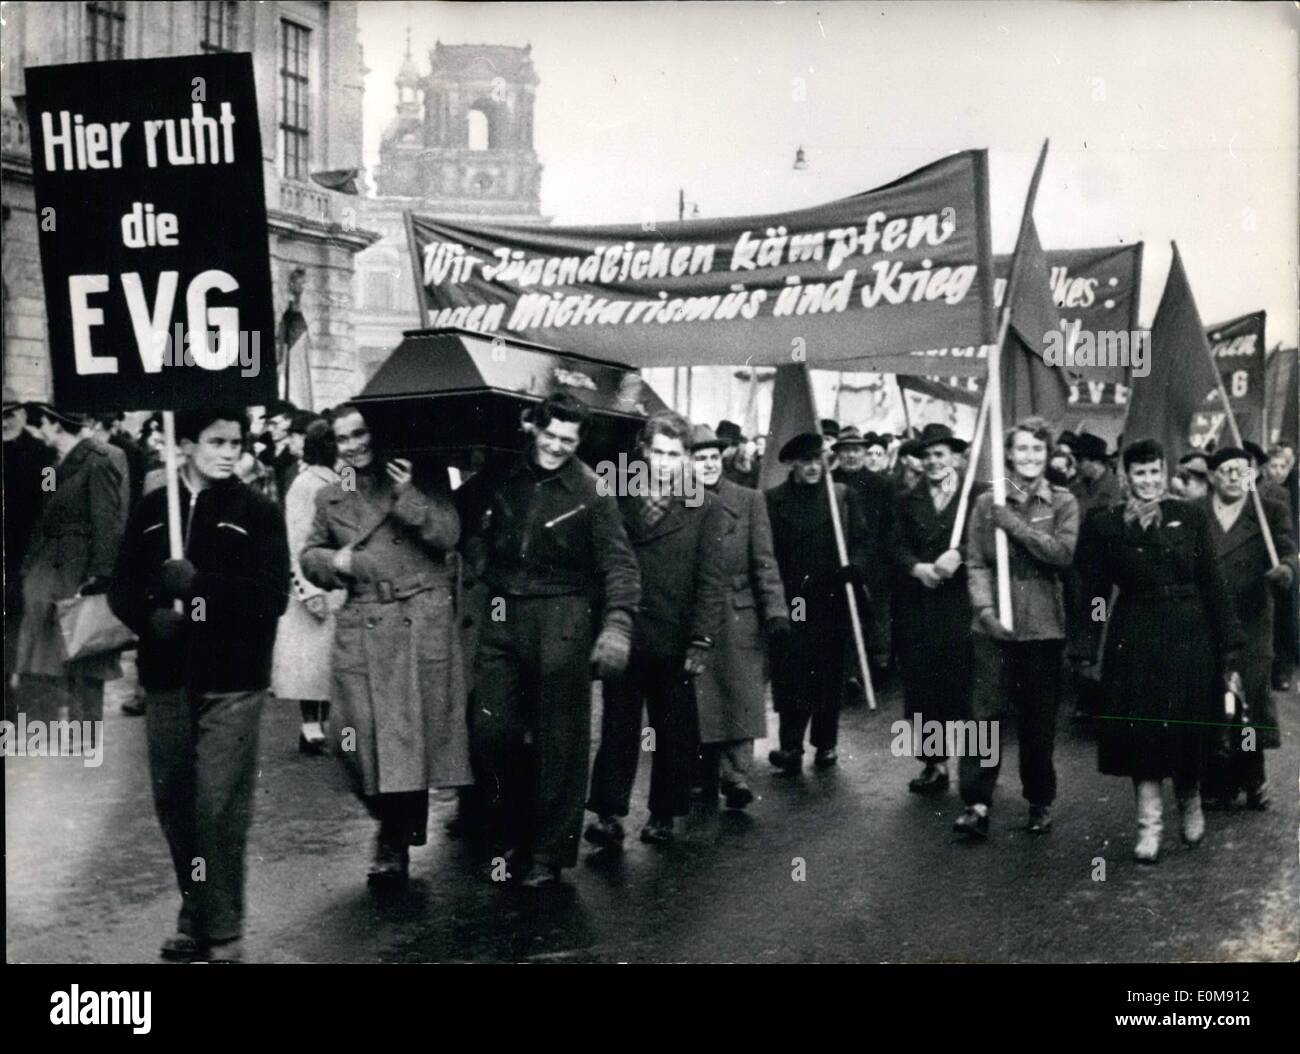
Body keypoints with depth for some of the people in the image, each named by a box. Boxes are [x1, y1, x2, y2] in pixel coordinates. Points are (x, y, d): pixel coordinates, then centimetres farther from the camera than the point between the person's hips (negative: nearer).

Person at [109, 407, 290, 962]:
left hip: (231, 680, -4)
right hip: (166, 679, 4)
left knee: (219, 806, -7)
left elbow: (272, 595, -9)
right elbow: (122, 588, 9)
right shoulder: (151, 510, 9)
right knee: (172, 800, 10)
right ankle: (195, 913, 27)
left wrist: (198, 584, -18)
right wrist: (151, 616, -11)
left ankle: (223, 931, 4)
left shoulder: (258, 513, 0)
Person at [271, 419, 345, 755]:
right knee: (313, 655, -2)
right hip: (316, 586, -6)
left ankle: (320, 725, 15)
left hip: (342, 588, 6)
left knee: (333, 659, 8)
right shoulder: (306, 484, -8)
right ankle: (311, 728, 4)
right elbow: (297, 542, -11)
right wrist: (308, 589, -16)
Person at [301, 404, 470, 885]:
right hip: (359, 629, 3)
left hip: (421, 623, -3)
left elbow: (449, 535, -4)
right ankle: (398, 825, 21)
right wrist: (333, 561, -2)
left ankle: (395, 843, 11)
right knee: (358, 735, -1)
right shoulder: (330, 498, 15)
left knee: (411, 733, -2)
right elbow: (309, 555, 20)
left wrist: (408, 496, -15)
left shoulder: (418, 480, 5)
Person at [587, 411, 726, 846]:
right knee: (618, 728, 4)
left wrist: (701, 641, -9)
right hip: (621, 636, 1)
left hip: (673, 642, -1)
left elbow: (710, 579, -3)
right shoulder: (616, 498, 5)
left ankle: (663, 814, 20)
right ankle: (609, 814, 9)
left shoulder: (704, 508, 0)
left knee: (674, 731, 8)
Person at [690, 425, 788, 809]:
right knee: (701, 703, 5)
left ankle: (735, 777, -1)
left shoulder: (749, 501, 3)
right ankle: (705, 778, 16)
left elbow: (764, 560, 1)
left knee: (740, 698, -3)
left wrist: (775, 610, -7)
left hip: (740, 617, 0)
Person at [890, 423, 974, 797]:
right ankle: (933, 762, 9)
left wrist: (959, 554, -22)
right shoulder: (908, 500, 13)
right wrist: (918, 567, -13)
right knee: (920, 679, 1)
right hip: (917, 607, 3)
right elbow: (898, 548, 6)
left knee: (962, 680, -3)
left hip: (960, 603, -3)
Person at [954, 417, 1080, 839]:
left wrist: (1015, 524, -15)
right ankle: (977, 802, -3)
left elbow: (1063, 552, -11)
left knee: (1039, 720, 8)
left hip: (1043, 626, 0)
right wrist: (984, 606, -12)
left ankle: (1040, 801, 23)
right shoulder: (987, 503, 6)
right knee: (984, 713, -6)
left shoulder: (1063, 503, 4)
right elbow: (976, 563, 2)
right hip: (994, 625, 0)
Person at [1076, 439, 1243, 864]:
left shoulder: (1191, 517, 0)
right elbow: (1094, 591, 3)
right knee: (1141, 733, 1)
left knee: (1188, 730, 8)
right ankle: (1149, 825, 10)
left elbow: (1213, 585, -1)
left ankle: (1190, 805, 34)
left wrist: (1229, 649, -4)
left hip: (1189, 637, 0)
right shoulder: (1105, 524, 0)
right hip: (1135, 641, 0)